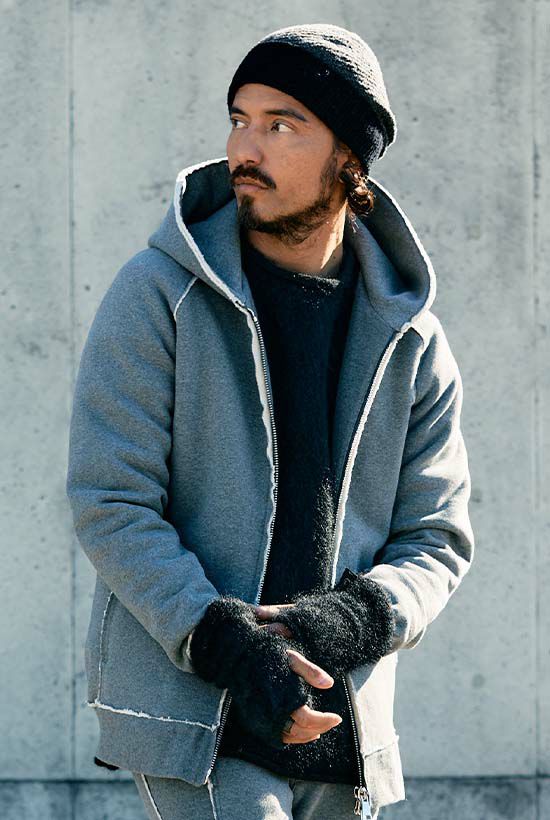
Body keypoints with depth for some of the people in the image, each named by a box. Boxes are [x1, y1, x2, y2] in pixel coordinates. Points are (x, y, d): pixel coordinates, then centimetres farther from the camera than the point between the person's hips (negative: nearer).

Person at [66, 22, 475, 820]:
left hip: (339, 725, 4)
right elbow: (110, 502, -8)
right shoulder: (159, 294, -4)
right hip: (191, 715, -4)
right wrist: (223, 643, -20)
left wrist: (349, 622, -15)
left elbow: (437, 538, 7)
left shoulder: (410, 340, 6)